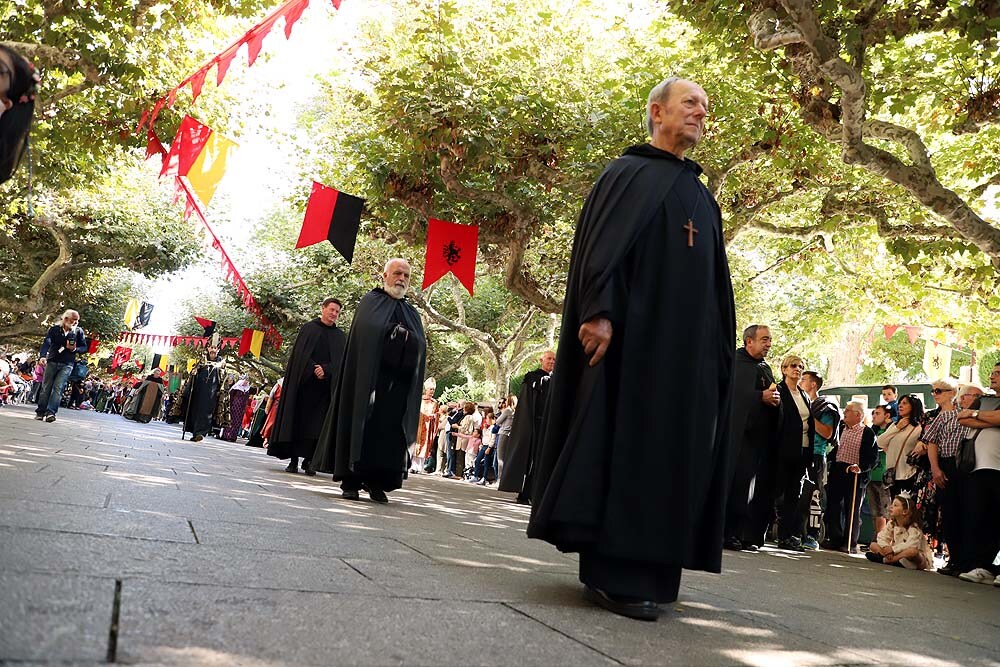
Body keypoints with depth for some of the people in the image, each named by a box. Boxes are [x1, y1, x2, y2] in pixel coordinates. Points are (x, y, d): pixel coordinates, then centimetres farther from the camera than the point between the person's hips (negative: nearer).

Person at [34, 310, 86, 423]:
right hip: (52, 361, 1)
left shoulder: (78, 331, 3)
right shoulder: (54, 329, 1)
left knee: (58, 387, -10)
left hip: (67, 364, -1)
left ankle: (51, 412, -15)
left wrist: (75, 349, -13)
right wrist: (43, 355, -28)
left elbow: (84, 347, 9)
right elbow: (46, 342, -11)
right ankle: (40, 412, 10)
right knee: (46, 387, 4)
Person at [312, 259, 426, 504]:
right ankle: (350, 482, -2)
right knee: (361, 424, -6)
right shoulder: (371, 301, 8)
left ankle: (376, 481, 3)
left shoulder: (411, 313, 22)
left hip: (399, 382, 4)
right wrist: (397, 333, -9)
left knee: (390, 429, -2)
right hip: (369, 376, -4)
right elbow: (369, 328, -11)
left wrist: (406, 336, -7)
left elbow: (421, 344, 10)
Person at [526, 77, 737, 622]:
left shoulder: (702, 197, 24)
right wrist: (599, 311, -24)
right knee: (621, 439, -10)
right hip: (632, 330, -7)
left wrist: (717, 347, 14)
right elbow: (603, 244, -10)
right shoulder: (628, 174, 4)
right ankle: (611, 572, -7)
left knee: (672, 447, 4)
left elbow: (715, 282, 22)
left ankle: (650, 568, 11)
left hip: (685, 342, 8)